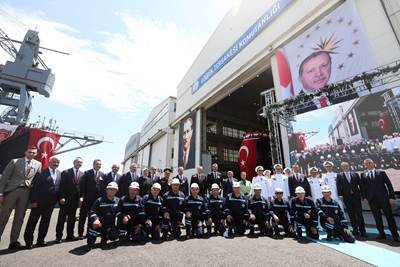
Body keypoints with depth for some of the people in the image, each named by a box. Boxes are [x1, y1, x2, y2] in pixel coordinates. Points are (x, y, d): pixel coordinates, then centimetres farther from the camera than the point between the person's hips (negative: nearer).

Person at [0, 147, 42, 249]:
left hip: (26, 192, 2)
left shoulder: (38, 164, 8)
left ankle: (14, 241, 16)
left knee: (19, 218, 7)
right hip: (12, 190, -2)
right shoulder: (15, 161, 3)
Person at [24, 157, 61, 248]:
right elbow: (35, 187, -10)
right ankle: (28, 241, 20)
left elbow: (59, 186, 9)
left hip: (51, 202, 5)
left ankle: (40, 240, 25)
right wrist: (33, 201, -13)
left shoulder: (59, 173, 7)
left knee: (45, 221, 13)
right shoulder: (42, 172, -9)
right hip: (39, 201, -5)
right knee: (33, 221, 6)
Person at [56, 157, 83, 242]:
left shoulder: (82, 174, 7)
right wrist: (62, 197, -13)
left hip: (75, 199, 4)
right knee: (62, 218, 5)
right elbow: (62, 186, -7)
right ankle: (58, 236, 16)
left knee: (72, 218, 11)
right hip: (65, 199, -3)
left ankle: (70, 235, 20)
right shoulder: (66, 172, -4)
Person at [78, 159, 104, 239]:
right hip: (87, 198, -2)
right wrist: (81, 196, -13)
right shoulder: (87, 173, -2)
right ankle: (80, 233, 19)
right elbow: (82, 184, -6)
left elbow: (104, 186, 4)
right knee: (83, 216, 7)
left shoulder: (102, 174, 6)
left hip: (98, 198, 3)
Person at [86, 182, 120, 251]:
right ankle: (90, 243, -12)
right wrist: (95, 219, -32)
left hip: (110, 225, 2)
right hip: (100, 224, -2)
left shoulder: (118, 201, 2)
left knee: (114, 236, -22)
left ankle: (104, 237, 15)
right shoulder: (99, 200, -6)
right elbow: (92, 211, -13)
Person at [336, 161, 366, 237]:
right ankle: (355, 230, 15)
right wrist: (340, 195, -11)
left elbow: (360, 184, 8)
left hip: (356, 196, 1)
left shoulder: (355, 174, 11)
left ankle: (362, 230, 8)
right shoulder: (339, 175, 4)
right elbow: (338, 186, -2)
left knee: (359, 214, 0)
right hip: (347, 197, -1)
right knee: (351, 215, 6)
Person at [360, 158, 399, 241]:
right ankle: (382, 234, 15)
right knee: (377, 217, 6)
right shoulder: (363, 175, 8)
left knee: (389, 216, 3)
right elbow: (362, 186, 6)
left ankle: (395, 234, 16)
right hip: (372, 199, 1)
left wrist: (392, 196, -4)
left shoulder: (381, 172, 6)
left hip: (384, 198, -1)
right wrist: (364, 196, -3)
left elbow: (389, 184, 3)